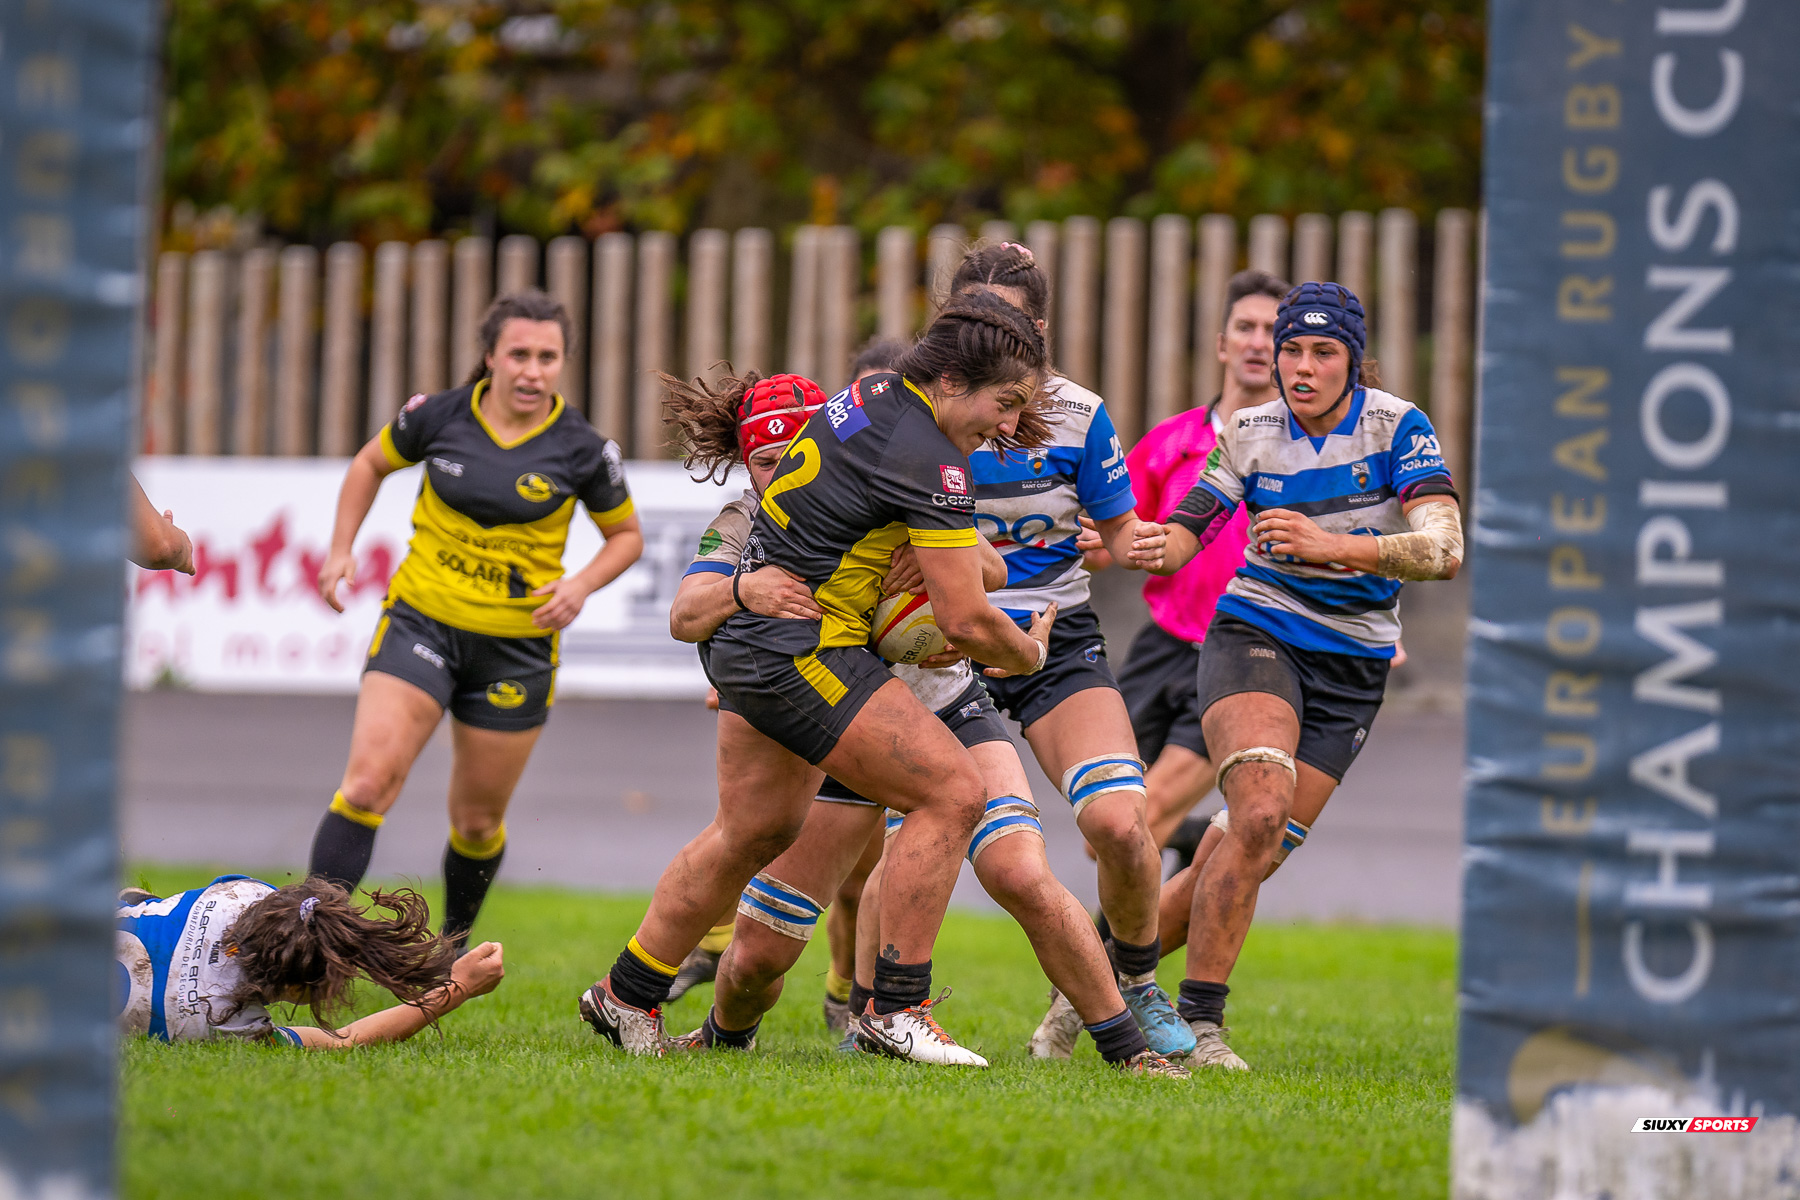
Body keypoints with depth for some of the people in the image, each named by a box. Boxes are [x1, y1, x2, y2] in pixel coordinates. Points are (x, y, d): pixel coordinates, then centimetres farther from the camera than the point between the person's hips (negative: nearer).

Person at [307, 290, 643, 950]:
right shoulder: (439, 417, -5)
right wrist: (342, 548, 4)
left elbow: (626, 535, 8)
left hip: (518, 645, 1)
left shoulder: (582, 449, -7)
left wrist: (582, 583, -11)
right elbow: (370, 463, 14)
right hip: (421, 622, 0)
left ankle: (454, 942, 38)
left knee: (478, 820, 11)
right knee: (368, 783, -18)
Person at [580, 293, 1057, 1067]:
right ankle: (894, 1009, -9)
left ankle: (627, 996, 33)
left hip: (747, 644, 10)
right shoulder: (927, 458, -20)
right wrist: (1029, 654, 2)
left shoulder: (872, 397, 8)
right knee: (952, 791, -11)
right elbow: (965, 620, -19)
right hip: (799, 651, -10)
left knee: (756, 830, 22)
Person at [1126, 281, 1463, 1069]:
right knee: (1260, 812, -25)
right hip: (1254, 636, -1)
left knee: (1260, 851, -3)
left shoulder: (1395, 426, -8)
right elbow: (1179, 537, -3)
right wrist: (1146, 547, -28)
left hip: (1352, 669, 1)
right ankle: (1199, 1020, -20)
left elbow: (1444, 549, -20)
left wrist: (1332, 545, -34)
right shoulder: (1250, 434, -2)